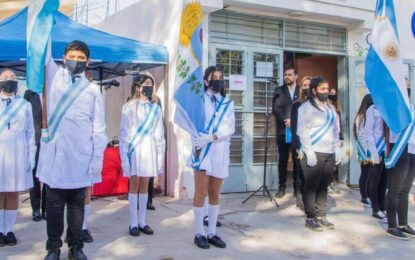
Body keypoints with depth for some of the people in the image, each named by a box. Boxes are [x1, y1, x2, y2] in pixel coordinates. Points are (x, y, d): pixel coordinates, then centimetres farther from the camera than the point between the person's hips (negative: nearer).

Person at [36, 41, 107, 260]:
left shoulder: (93, 90, 7)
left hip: (80, 156, 0)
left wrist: (97, 159, -1)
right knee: (54, 203, 6)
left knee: (77, 203, 9)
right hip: (54, 153, 0)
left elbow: (98, 128, 4)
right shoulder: (54, 75, 11)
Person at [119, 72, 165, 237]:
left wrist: (160, 153, 5)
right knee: (134, 184, 1)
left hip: (149, 148, 3)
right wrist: (125, 152, -10)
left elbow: (159, 133, 9)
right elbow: (124, 132, -4)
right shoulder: (129, 107, -3)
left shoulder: (155, 108, 7)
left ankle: (142, 222, 14)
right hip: (134, 148, -3)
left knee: (144, 185, 7)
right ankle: (133, 223, 7)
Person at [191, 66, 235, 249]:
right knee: (201, 193, -3)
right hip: (202, 151, -3)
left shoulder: (228, 103, 10)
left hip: (220, 152, 4)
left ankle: (212, 233, 15)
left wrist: (211, 137, -15)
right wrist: (196, 147, -14)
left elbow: (230, 128, 0)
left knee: (215, 194, 8)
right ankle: (199, 234, 4)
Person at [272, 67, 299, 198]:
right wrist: (286, 121, -14)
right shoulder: (279, 90, 7)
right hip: (283, 130, 0)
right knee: (283, 159, 3)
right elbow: (275, 109, -2)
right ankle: (282, 187, 9)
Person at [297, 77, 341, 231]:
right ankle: (310, 218, 5)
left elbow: (335, 130, 19)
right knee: (311, 186, -2)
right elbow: (302, 131, -11)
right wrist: (309, 152, -16)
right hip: (314, 153, -6)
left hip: (329, 153, 7)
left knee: (324, 186, 9)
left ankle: (321, 216, 17)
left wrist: (337, 150, 11)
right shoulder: (306, 107, -5)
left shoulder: (330, 108, 17)